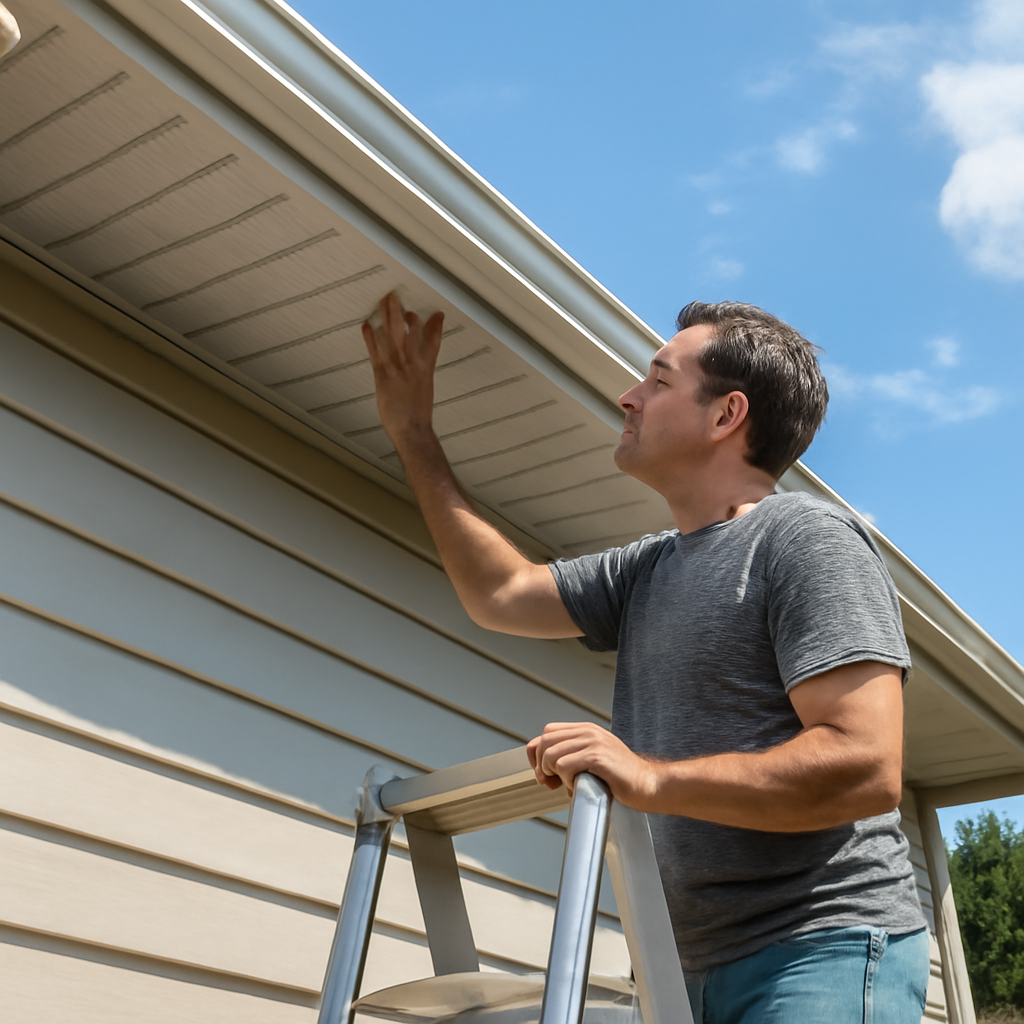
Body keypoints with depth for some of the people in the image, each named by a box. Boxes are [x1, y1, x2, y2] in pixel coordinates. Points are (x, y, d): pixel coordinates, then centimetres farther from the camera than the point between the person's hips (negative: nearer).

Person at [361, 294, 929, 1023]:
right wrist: (414, 433, 21)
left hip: (820, 956, -7)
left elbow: (865, 766, -19)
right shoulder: (646, 570, 15)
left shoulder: (807, 536, -10)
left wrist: (652, 779, -26)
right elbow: (501, 594, 17)